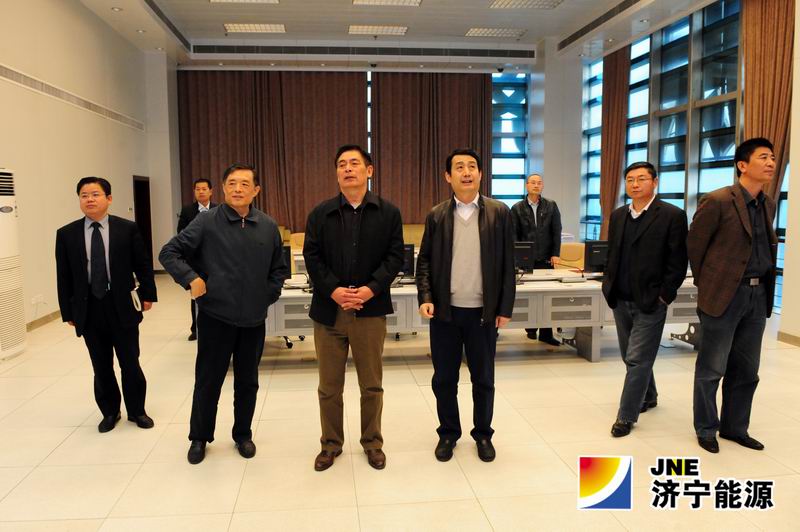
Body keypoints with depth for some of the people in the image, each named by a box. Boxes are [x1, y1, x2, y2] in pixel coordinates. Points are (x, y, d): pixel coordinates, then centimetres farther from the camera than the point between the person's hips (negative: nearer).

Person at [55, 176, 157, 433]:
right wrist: (68, 312, 2)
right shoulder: (66, 234, 0)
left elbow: (143, 264, 3)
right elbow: (64, 276, 2)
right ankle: (110, 412, 30)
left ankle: (136, 410, 26)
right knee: (101, 367, 11)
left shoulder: (127, 228, -4)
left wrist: (148, 294, 3)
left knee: (130, 363, 8)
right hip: (88, 309, 1)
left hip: (122, 306, -1)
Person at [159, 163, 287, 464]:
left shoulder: (268, 227, 1)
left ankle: (243, 434, 32)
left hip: (253, 319, 3)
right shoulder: (207, 223, -8)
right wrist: (191, 279, -17)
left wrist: (269, 296, 2)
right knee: (208, 380, 10)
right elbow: (169, 252, -5)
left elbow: (278, 268, 12)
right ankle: (199, 437, 29)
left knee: (247, 382, 14)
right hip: (215, 316, -2)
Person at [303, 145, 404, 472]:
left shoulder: (388, 213, 3)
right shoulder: (320, 213, 5)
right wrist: (333, 290, -15)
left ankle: (372, 442, 28)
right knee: (329, 386, 11)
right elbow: (311, 256, 0)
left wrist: (371, 289, -15)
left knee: (371, 384, 11)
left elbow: (395, 256, -2)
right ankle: (331, 443, 28)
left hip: (370, 310, -1)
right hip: (329, 309, 1)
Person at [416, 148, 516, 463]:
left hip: (483, 312, -1)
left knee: (483, 378, 11)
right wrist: (425, 298, -9)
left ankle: (483, 434, 29)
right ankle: (448, 433, 28)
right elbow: (425, 260, 5)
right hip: (445, 311, 1)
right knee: (444, 378, 10)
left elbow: (507, 264, -1)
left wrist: (505, 308, -3)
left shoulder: (499, 213, -1)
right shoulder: (436, 216, 3)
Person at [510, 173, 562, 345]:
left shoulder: (551, 206, 7)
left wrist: (555, 254, -2)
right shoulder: (517, 208, 4)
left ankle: (546, 333, 3)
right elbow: (514, 234, 2)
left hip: (546, 258, 1)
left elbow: (557, 231, 5)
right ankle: (530, 328, 19)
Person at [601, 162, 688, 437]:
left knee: (637, 360, -4)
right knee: (631, 357, 17)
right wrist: (609, 284, 8)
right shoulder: (618, 216, 10)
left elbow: (677, 262, -9)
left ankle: (626, 416, 6)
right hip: (620, 300, 6)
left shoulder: (672, 215, -8)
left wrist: (663, 296, -12)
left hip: (650, 302, -6)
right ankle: (648, 397, 39)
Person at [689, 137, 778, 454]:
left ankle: (735, 427, 29)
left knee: (746, 370, 14)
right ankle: (706, 430, 18)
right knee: (711, 368, 4)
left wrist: (765, 289, 15)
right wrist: (707, 285, 2)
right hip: (724, 295, -7)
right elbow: (694, 246, -6)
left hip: (758, 295, 7)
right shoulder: (718, 201, -11)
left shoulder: (768, 205, 11)